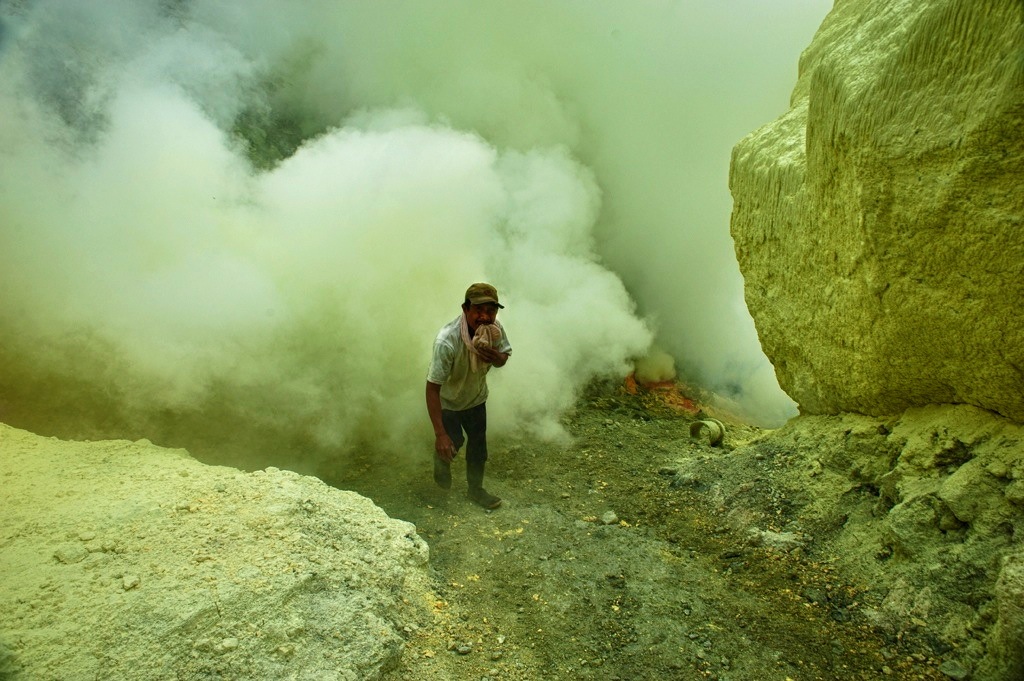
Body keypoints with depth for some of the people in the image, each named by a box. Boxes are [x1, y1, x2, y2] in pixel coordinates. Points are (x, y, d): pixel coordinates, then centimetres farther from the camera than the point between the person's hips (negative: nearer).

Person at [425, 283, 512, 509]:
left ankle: (475, 488, 37)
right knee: (453, 442, 8)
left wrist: (496, 357, -30)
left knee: (478, 444, 14)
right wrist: (440, 434, -39)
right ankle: (442, 460, 44)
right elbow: (432, 388, -37)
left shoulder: (495, 329, -25)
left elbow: (504, 356, -3)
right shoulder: (447, 341, -41)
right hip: (447, 401, -4)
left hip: (476, 397, 5)